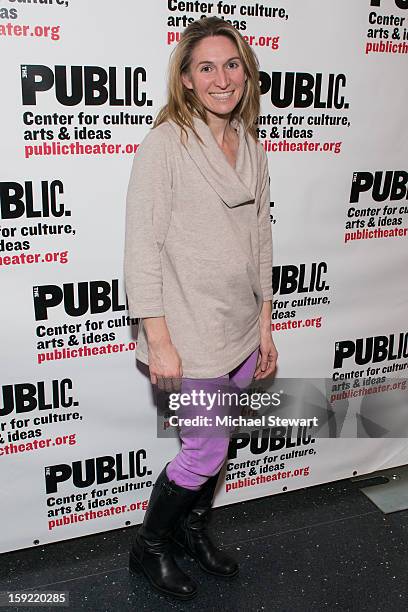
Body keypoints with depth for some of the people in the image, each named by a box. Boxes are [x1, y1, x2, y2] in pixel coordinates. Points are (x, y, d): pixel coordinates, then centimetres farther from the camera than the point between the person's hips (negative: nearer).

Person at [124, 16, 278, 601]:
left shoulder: (252, 148, 8)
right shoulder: (165, 143, -12)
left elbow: (260, 240, 12)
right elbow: (143, 247, -15)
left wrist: (265, 326, 11)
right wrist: (160, 341, -17)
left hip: (243, 330, 6)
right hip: (189, 334, -6)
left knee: (217, 441, 18)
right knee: (206, 450, 3)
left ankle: (195, 530, 44)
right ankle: (149, 548, 30)